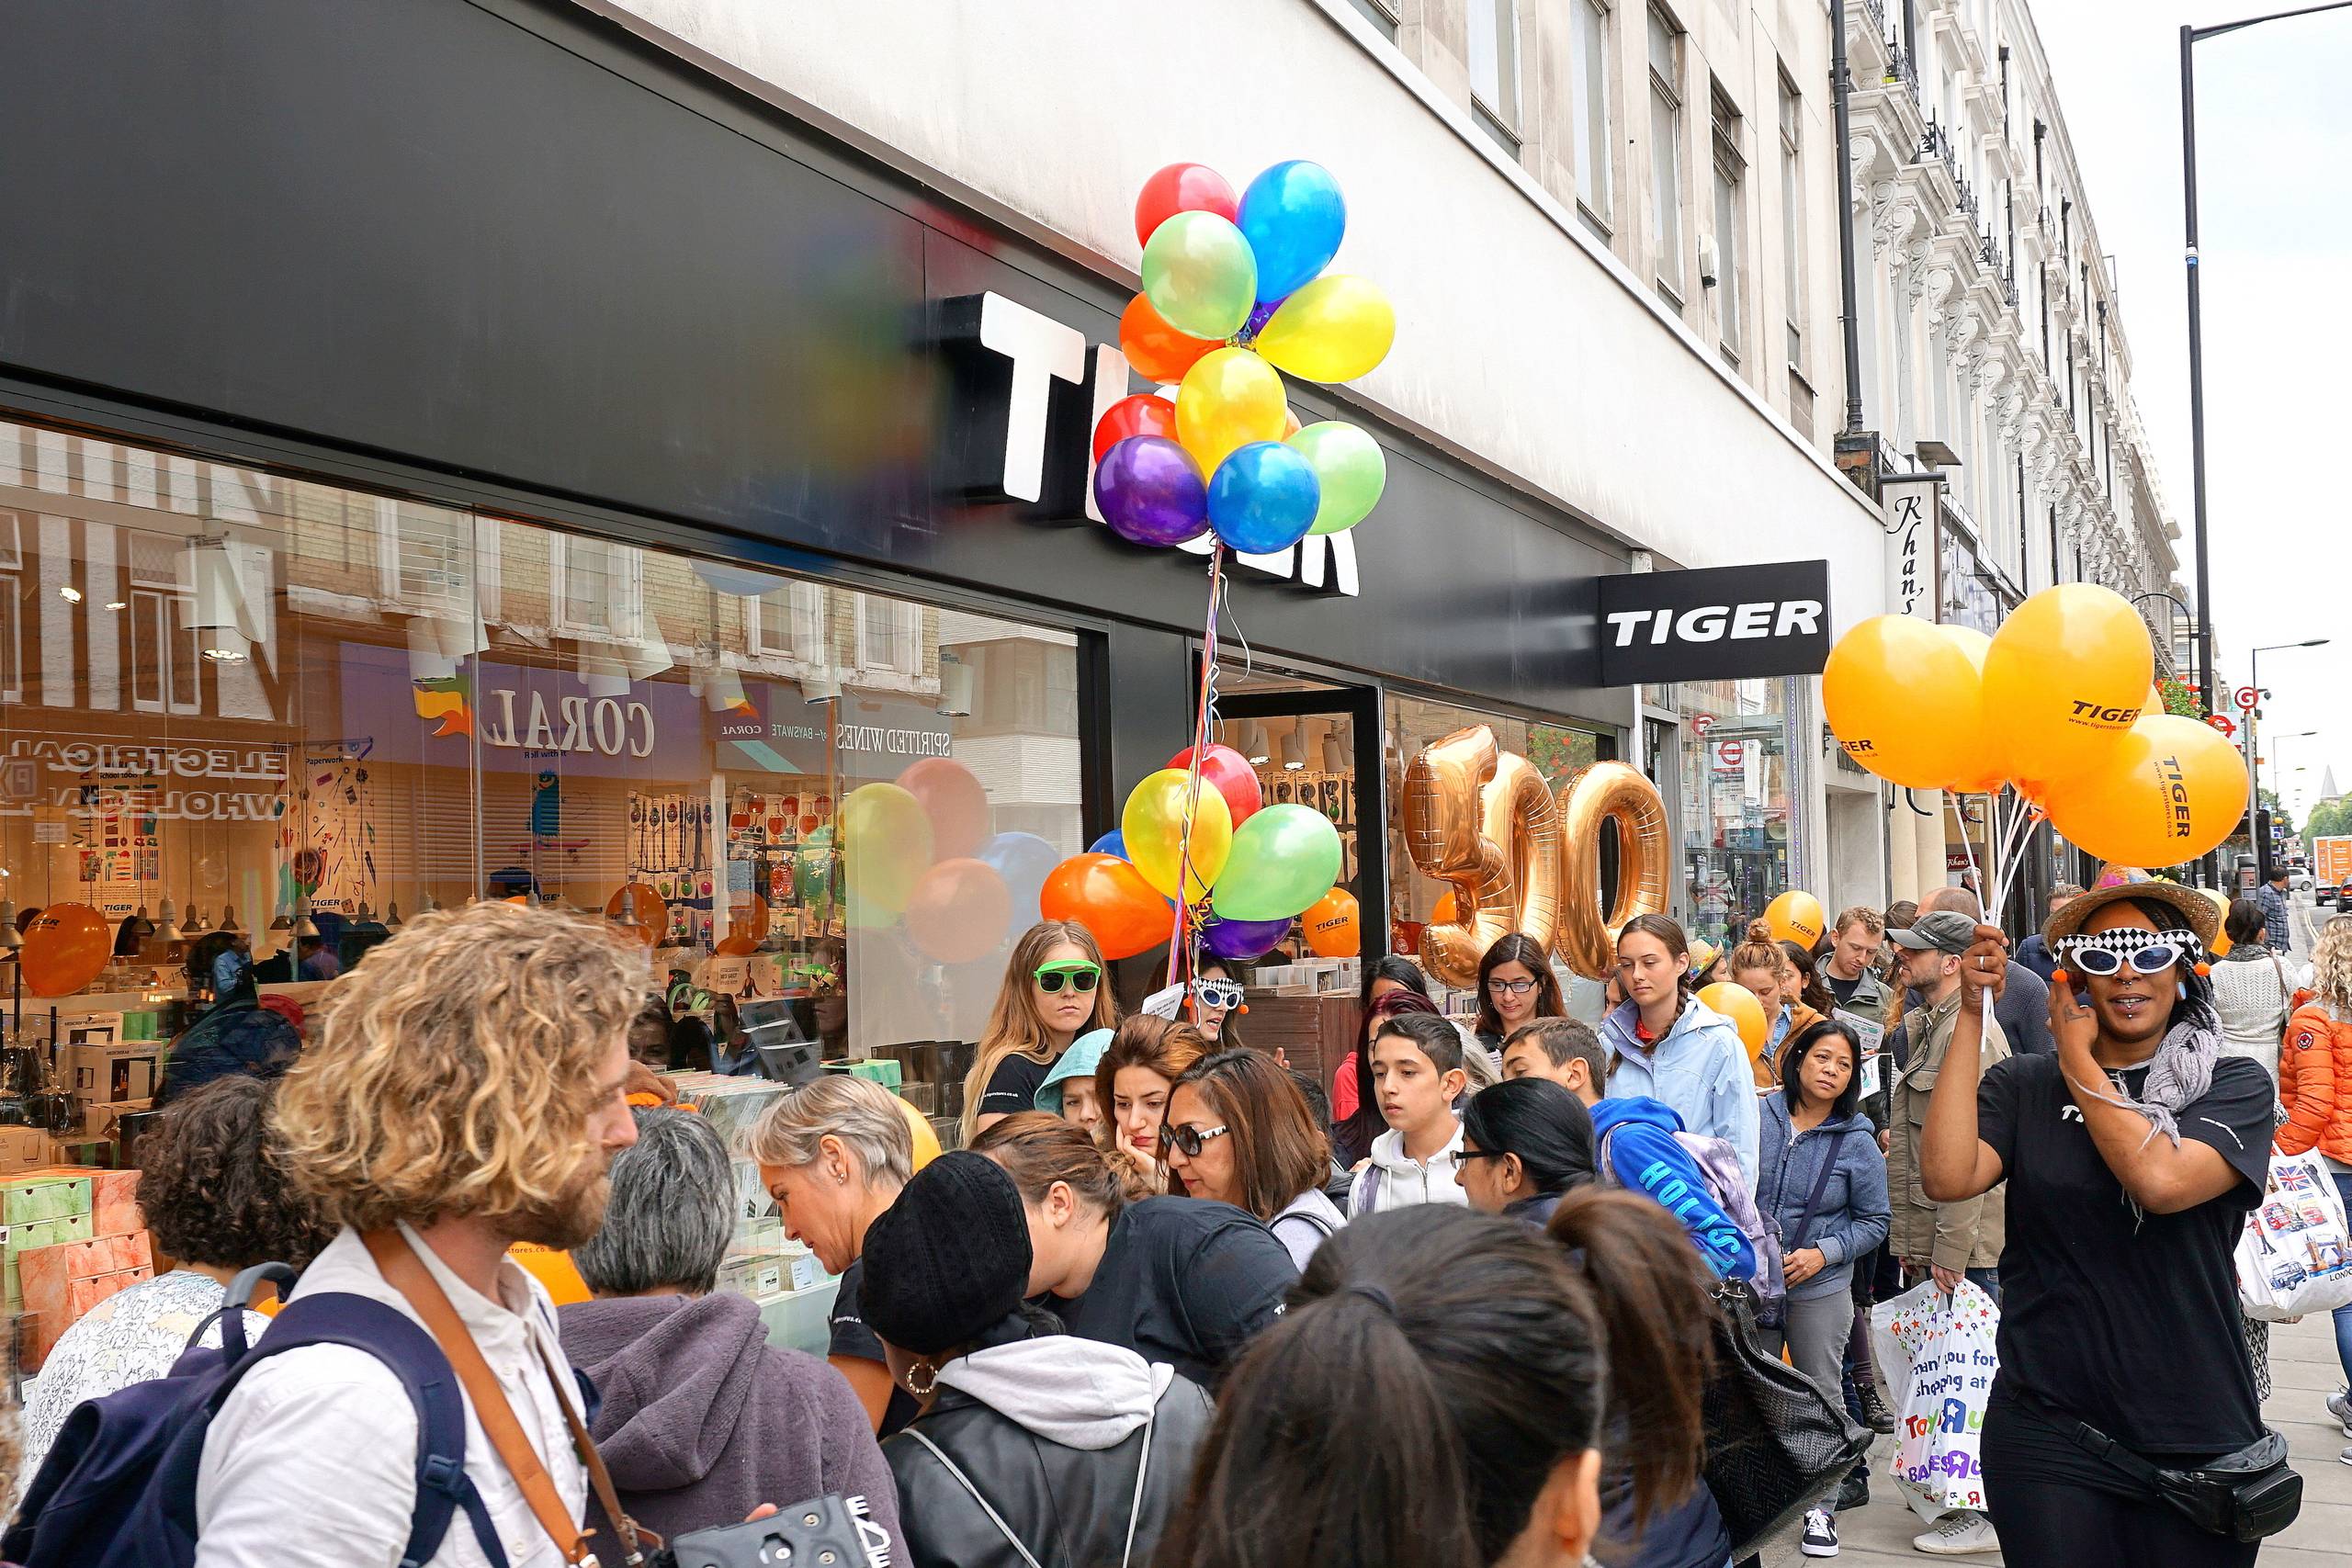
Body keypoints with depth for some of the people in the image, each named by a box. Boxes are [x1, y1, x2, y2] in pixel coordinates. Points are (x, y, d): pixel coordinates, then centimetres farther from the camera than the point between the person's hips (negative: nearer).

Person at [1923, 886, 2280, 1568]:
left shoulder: (2233, 1085, -1)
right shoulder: (2022, 1087, 0)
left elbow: (2162, 1180, -20)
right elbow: (1948, 1177, -18)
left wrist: (2076, 1057, -8)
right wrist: (1971, 1015, -15)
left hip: (2197, 1438, 0)